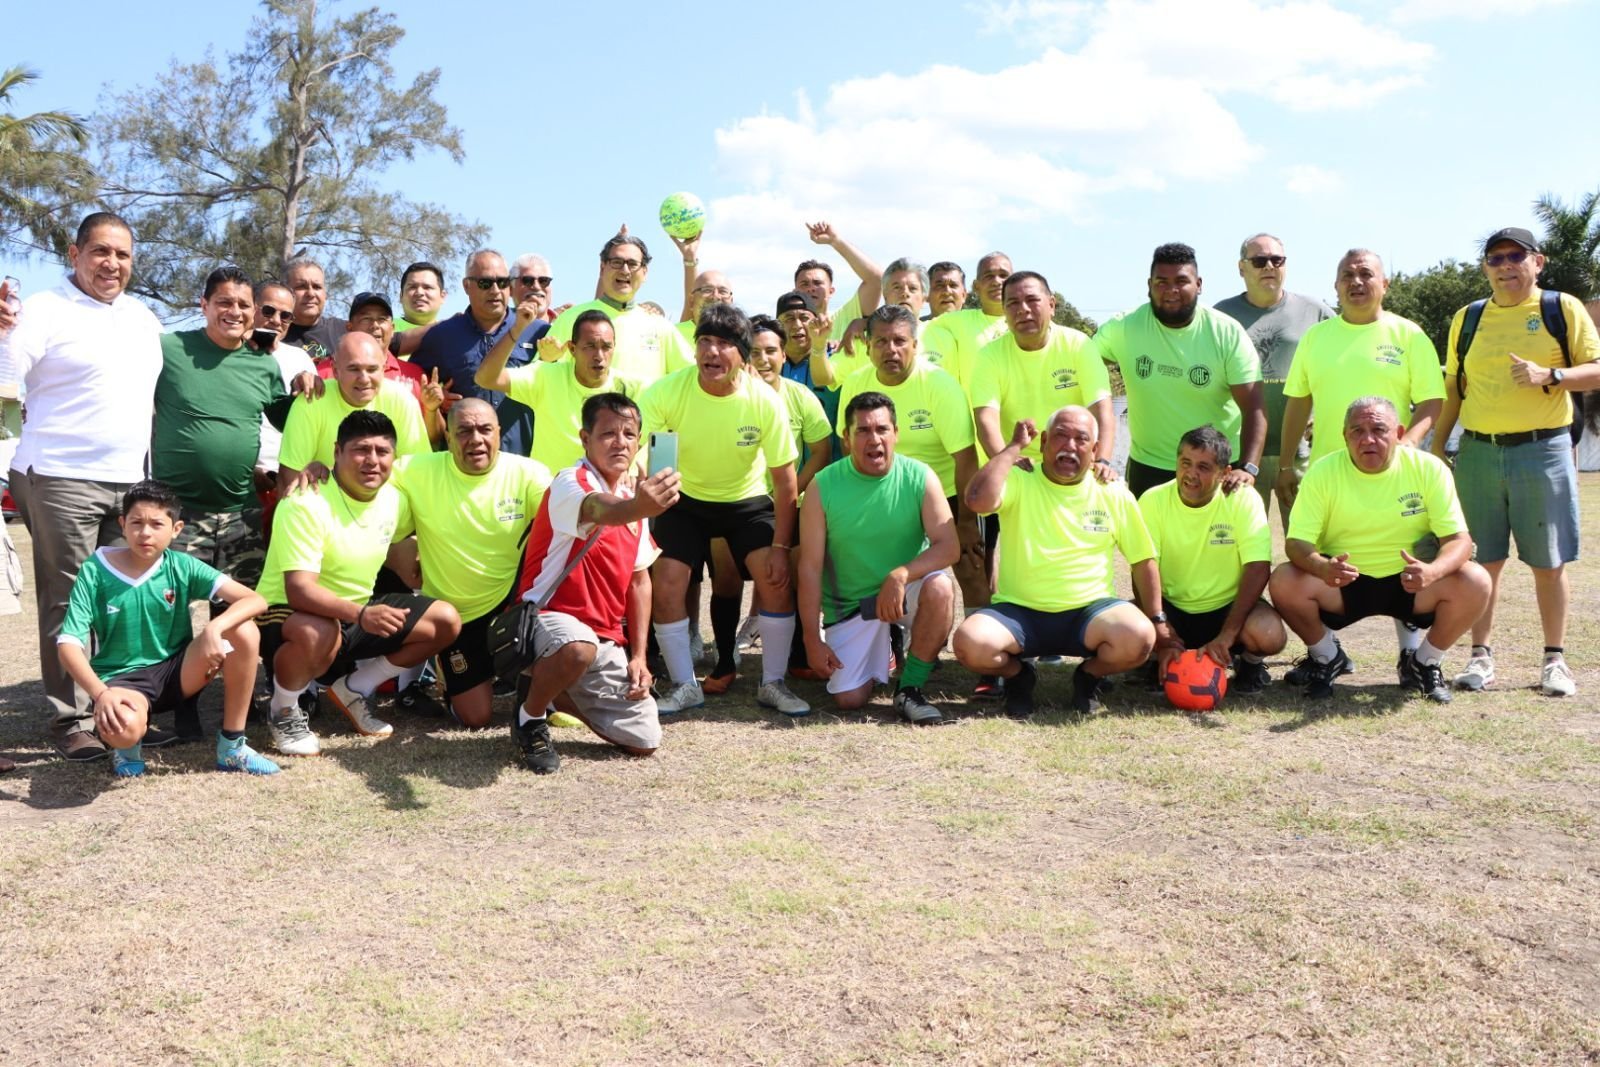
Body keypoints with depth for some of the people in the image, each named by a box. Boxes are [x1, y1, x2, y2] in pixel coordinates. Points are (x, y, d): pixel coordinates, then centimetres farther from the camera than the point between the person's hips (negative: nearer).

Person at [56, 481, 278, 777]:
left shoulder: (182, 567, -6)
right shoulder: (94, 572, -9)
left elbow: (255, 600, -15)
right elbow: (68, 644, -15)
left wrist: (214, 628, -35)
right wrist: (100, 693, -32)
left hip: (175, 671, 3)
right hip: (121, 678, -3)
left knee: (244, 631, -23)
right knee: (122, 729, -40)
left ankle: (232, 747, -9)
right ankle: (127, 745, 4)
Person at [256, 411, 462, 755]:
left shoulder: (394, 500, -2)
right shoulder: (307, 505, -25)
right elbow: (299, 590, -34)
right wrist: (361, 615, -47)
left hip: (358, 614, 7)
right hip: (287, 614, -7)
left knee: (446, 621, -4)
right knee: (318, 633, -42)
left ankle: (351, 689, 9)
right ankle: (283, 712, -8)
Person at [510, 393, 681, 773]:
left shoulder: (636, 494, 8)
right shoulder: (571, 483, -15)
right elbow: (600, 510, -42)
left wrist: (638, 656, 5)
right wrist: (638, 506, -65)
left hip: (606, 639, 7)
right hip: (547, 617, -7)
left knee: (644, 741, 0)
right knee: (579, 648, -42)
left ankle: (557, 693, 23)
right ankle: (529, 717, -10)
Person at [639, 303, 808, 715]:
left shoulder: (764, 401, -22)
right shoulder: (667, 391, -22)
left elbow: (784, 478, -13)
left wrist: (780, 546, -14)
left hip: (748, 500, 0)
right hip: (686, 500, 1)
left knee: (777, 579, -16)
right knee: (666, 584, -11)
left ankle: (773, 683, 2)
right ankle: (684, 685, 9)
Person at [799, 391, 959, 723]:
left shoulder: (920, 477, -11)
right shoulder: (823, 487, -12)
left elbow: (948, 546, -16)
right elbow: (810, 566, -10)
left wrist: (901, 575, -34)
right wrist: (813, 640, -11)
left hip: (905, 593, 0)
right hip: (849, 605, 0)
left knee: (939, 589, -34)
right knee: (849, 700, -11)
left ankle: (909, 689, -13)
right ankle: (880, 649, 26)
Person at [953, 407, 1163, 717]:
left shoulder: (1113, 492, 5)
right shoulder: (1019, 481, -3)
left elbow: (1143, 560, 11)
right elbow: (978, 500, -26)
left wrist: (1158, 620, 6)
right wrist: (1014, 447, -16)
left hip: (1089, 611, 1)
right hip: (1019, 612, -1)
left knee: (1139, 639, -30)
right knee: (969, 643, -30)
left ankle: (1089, 675, 7)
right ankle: (1019, 675, 8)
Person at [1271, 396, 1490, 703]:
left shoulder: (1429, 468, -10)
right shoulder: (1323, 472, -11)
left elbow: (1459, 540, -12)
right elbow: (1296, 543, -15)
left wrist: (1433, 571, -37)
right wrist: (1323, 567, -39)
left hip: (1409, 582, 1)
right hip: (1340, 583, -1)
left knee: (1476, 582, -25)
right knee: (1284, 583, -28)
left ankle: (1425, 663, 3)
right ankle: (1327, 657, 3)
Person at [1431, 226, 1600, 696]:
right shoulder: (1467, 318, 12)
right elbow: (1453, 387, 15)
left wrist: (1550, 375, -18)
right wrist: (1437, 446, 8)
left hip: (1543, 450, -2)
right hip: (1478, 452, 2)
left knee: (1548, 561, 2)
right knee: (1483, 560, 4)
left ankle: (1555, 659, 13)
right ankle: (1481, 656, 12)